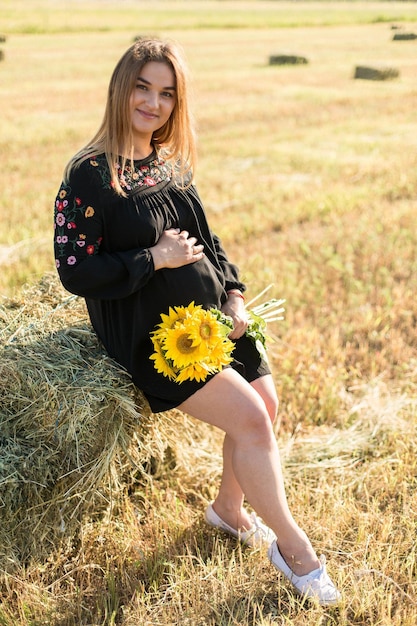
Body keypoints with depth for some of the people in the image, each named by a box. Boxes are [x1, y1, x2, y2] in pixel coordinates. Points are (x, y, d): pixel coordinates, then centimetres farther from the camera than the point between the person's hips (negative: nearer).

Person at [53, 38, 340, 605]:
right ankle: (293, 546, 5)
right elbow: (75, 272, -15)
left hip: (214, 316, 7)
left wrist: (235, 297, 2)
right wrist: (156, 259, -17)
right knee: (249, 417, -15)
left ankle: (229, 507, 27)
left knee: (267, 404, 0)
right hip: (152, 333, -7)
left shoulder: (172, 165, 10)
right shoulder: (90, 174, -11)